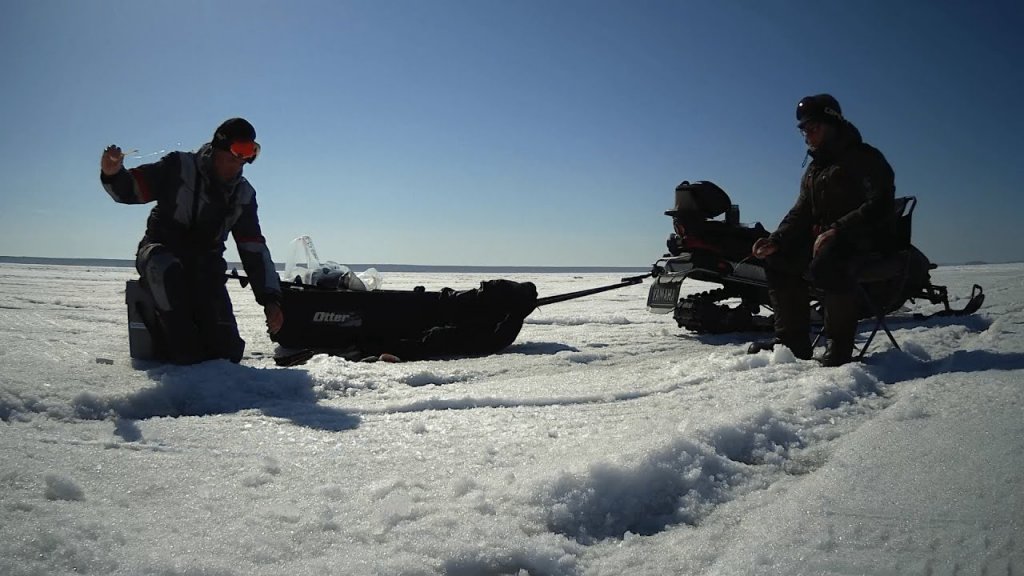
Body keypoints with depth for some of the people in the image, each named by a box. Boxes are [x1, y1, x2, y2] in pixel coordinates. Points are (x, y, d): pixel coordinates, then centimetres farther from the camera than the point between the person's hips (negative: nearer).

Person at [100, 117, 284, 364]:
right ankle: (183, 351, -31)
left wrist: (270, 299, -10)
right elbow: (130, 189, -9)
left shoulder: (243, 195, 1)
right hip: (160, 250, -2)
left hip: (205, 265, 3)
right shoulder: (180, 167, -9)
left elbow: (255, 250, -1)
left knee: (228, 351, -13)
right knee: (166, 269, -43)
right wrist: (112, 174, -34)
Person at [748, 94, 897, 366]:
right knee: (778, 259, -5)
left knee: (826, 263, -38)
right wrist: (776, 240, -4)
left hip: (869, 237, -9)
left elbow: (879, 206, -19)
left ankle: (839, 346, -25)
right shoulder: (814, 168, 19)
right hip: (822, 236, 9)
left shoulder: (865, 158, -6)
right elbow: (800, 212, 15)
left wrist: (836, 231, -32)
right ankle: (793, 340, -3)